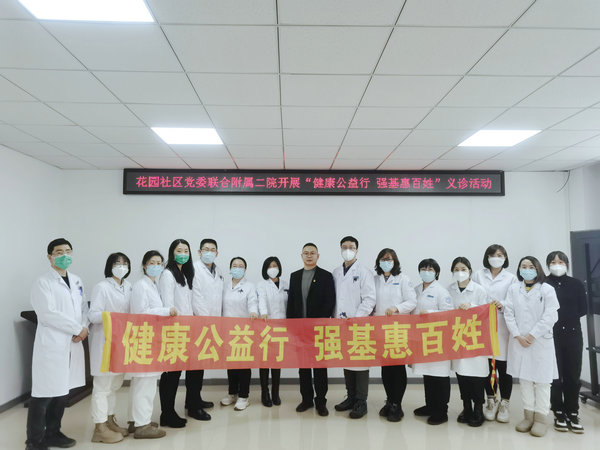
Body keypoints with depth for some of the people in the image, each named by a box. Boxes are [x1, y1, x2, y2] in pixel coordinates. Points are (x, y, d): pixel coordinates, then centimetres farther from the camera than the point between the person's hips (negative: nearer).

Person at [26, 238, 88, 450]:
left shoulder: (76, 280, 14)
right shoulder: (43, 282, -6)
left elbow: (84, 307, 15)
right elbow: (48, 314, -15)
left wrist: (85, 327, -5)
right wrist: (77, 328, -12)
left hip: (73, 344, 7)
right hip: (51, 344, -6)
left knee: (62, 391, 14)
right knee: (44, 394, -2)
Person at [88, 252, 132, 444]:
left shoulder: (128, 286, 10)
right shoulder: (102, 287, -10)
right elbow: (93, 315, -15)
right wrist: (110, 316, -30)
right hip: (104, 340, -7)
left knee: (115, 383, 16)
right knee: (102, 385, -1)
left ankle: (110, 421, 30)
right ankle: (100, 428, 9)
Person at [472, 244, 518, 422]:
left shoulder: (511, 278, 8)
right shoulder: (478, 275, 10)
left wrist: (503, 305, -13)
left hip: (503, 327, -1)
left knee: (503, 366, 0)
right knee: (486, 364, 5)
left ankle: (505, 403, 16)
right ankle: (491, 401, 22)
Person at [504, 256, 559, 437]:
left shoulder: (547, 290, -1)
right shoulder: (513, 289, 7)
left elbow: (550, 316, -8)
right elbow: (509, 314, 3)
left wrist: (532, 335, -12)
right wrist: (518, 336, -8)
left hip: (541, 341, -3)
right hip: (519, 341, 3)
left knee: (541, 381, 2)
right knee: (524, 379, 9)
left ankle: (540, 418, 13)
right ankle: (528, 416, 19)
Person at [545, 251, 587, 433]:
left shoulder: (576, 284, 6)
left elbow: (583, 309, 3)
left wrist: (565, 316, -5)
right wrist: (552, 319, -13)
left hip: (572, 334, 2)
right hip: (551, 335, -2)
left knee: (573, 375, 6)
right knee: (555, 376, 3)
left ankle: (573, 414, 18)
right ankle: (559, 414, 16)